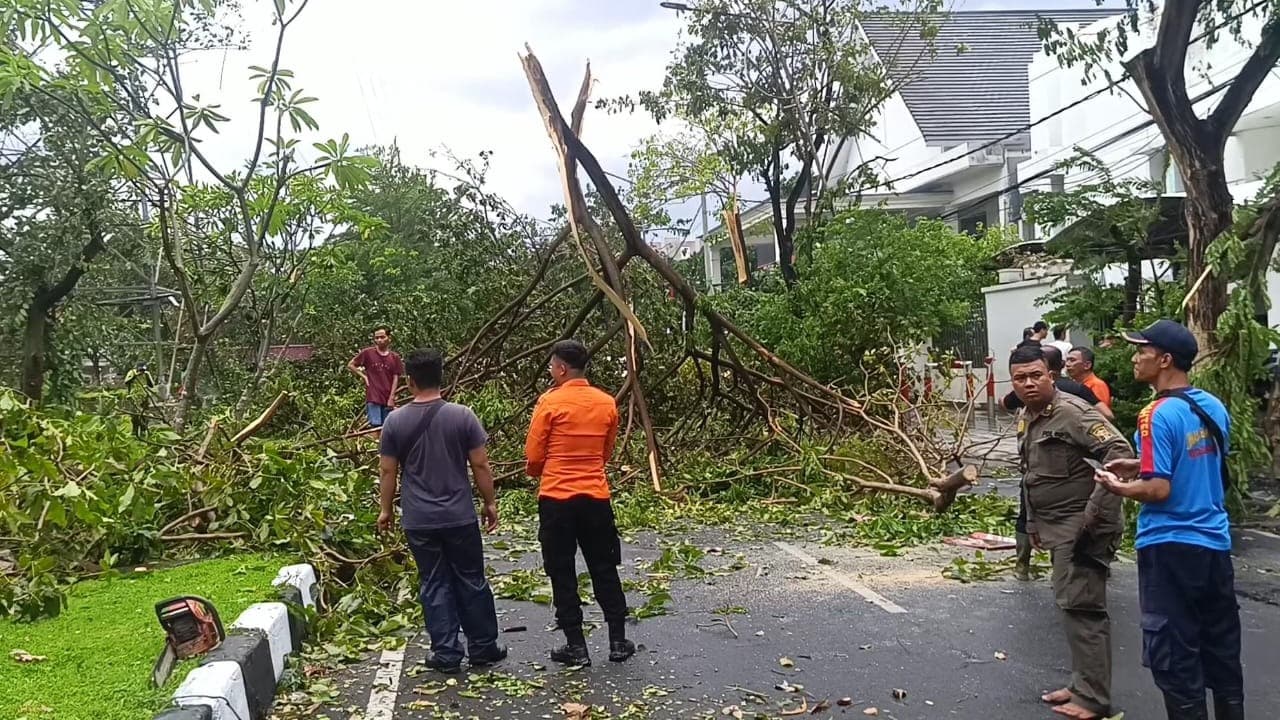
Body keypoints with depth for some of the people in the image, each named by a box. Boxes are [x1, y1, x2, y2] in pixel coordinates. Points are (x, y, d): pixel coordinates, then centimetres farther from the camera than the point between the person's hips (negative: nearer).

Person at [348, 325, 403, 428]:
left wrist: (391, 398, -2)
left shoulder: (394, 357, 4)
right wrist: (363, 376, 0)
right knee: (376, 426, -8)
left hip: (388, 400, 2)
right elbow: (350, 365, 9)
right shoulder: (367, 353, 0)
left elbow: (396, 378, 4)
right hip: (372, 398, -2)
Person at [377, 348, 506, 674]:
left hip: (419, 521, 1)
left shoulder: (395, 421, -4)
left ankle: (446, 653, 12)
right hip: (460, 516, 0)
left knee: (434, 585, 9)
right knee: (471, 581, 11)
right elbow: (480, 465, -5)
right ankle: (482, 648, 21)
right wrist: (490, 502, 7)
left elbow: (387, 471, 1)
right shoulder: (462, 415, -7)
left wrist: (385, 509, 13)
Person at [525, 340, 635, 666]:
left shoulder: (550, 402, -10)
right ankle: (618, 641, 19)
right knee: (604, 570, 14)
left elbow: (533, 456, -5)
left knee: (562, 573, 7)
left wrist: (536, 472, 16)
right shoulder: (607, 403, 4)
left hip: (556, 499, -4)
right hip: (596, 497, 4)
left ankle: (576, 647, 11)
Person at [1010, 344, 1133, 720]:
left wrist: (1095, 512, -26)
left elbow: (1120, 452, -26)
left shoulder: (1072, 412, -17)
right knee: (1070, 604, 15)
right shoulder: (1025, 418, 12)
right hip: (1059, 528, 10)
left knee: (1081, 607, -7)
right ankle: (1083, 685, 26)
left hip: (1083, 527, -9)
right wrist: (1034, 523, 21)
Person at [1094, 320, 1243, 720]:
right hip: (1213, 544, 8)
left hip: (1169, 549, -8)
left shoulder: (1157, 416, -19)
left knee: (1176, 659, 3)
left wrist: (1119, 487, -5)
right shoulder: (1214, 408, 5)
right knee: (1221, 651, 17)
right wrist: (1142, 466, 15)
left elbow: (1159, 490, -22)